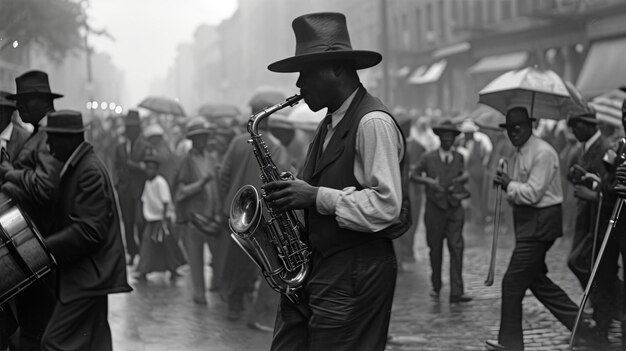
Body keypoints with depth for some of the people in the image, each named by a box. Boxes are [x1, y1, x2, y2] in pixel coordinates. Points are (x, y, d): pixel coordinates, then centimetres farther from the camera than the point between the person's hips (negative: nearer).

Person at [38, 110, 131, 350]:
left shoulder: (90, 171, -17)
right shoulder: (73, 168, 14)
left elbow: (88, 231, -23)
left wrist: (44, 248, -21)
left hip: (88, 276, -10)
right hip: (85, 276, 10)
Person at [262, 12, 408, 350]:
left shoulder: (373, 122, -14)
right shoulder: (329, 125, 15)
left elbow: (386, 207, -20)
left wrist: (316, 196, -20)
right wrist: (294, 196, 6)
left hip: (356, 274, -9)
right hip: (311, 268, 9)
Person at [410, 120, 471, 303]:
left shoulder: (458, 157, 9)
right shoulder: (429, 158, 2)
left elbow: (465, 175, 16)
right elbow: (413, 175, 6)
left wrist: (460, 180, -7)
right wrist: (428, 181, -11)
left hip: (455, 208, 1)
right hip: (434, 208, -1)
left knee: (456, 248, -9)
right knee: (435, 249, 6)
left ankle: (457, 292, -13)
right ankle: (436, 287, 23)